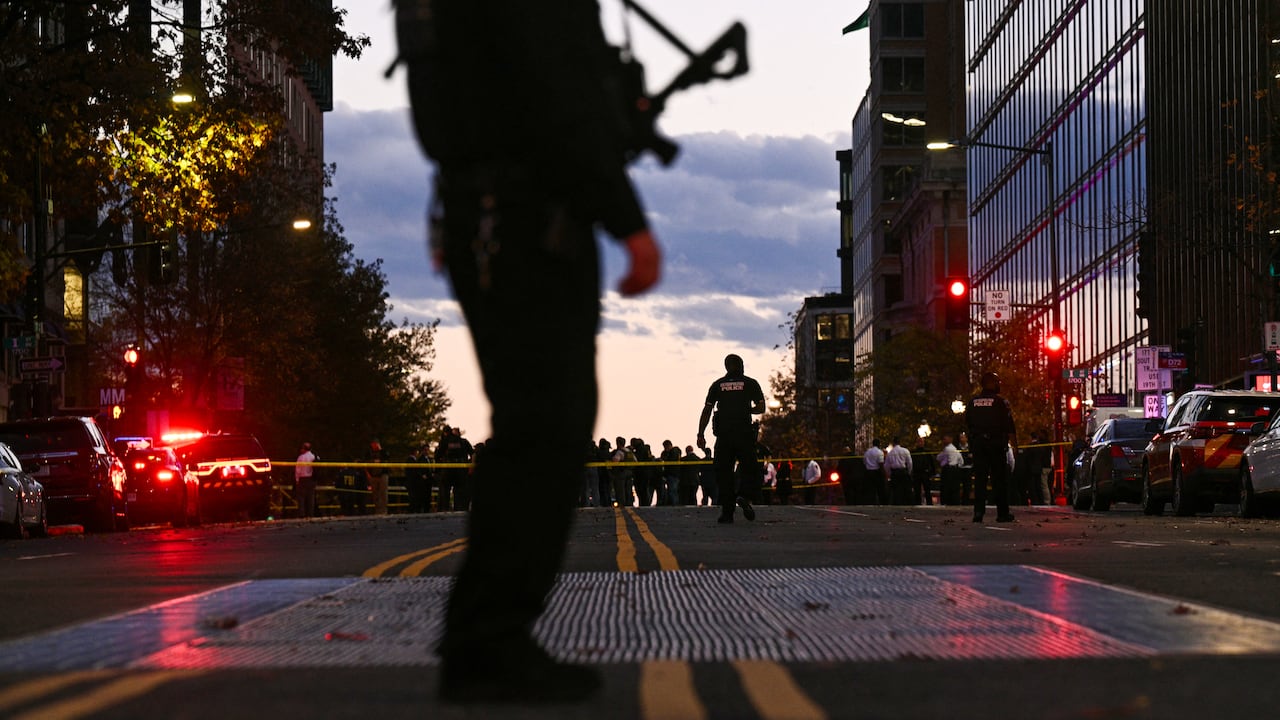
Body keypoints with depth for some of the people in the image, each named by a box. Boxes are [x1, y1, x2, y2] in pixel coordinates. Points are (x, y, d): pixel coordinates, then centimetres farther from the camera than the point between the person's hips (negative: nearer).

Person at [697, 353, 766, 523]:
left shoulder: (717, 385, 11)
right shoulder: (750, 383, 6)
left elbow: (707, 410, 5)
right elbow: (761, 408, 1)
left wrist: (701, 435, 5)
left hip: (723, 434, 2)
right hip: (745, 433, -2)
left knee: (724, 473, 4)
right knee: (750, 470, 6)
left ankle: (726, 511, -2)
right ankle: (745, 496, -23)